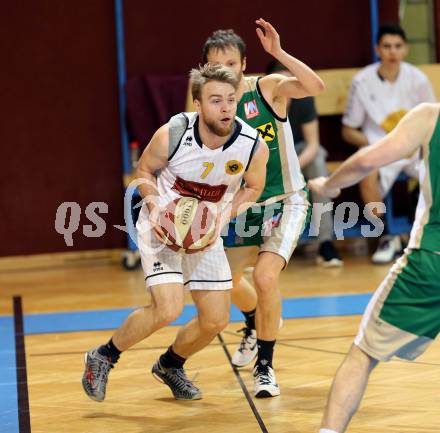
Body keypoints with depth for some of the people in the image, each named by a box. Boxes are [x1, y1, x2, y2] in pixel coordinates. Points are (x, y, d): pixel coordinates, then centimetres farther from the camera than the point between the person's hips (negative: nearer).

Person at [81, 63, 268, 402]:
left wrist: (224, 216, -14)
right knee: (168, 309, -22)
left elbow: (253, 187, 2)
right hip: (162, 225, -4)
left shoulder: (254, 146, -20)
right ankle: (103, 358, 1)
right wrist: (154, 206, -22)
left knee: (216, 320, 5)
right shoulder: (172, 134, -25)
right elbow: (145, 171, -5)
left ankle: (170, 365, 35)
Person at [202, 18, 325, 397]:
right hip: (244, 206, 5)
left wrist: (278, 53, -40)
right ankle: (256, 327, 54)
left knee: (265, 278, -22)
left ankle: (265, 366, -5)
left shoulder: (269, 87, -14)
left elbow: (315, 87, -33)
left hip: (286, 203, -5)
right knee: (229, 282, 19)